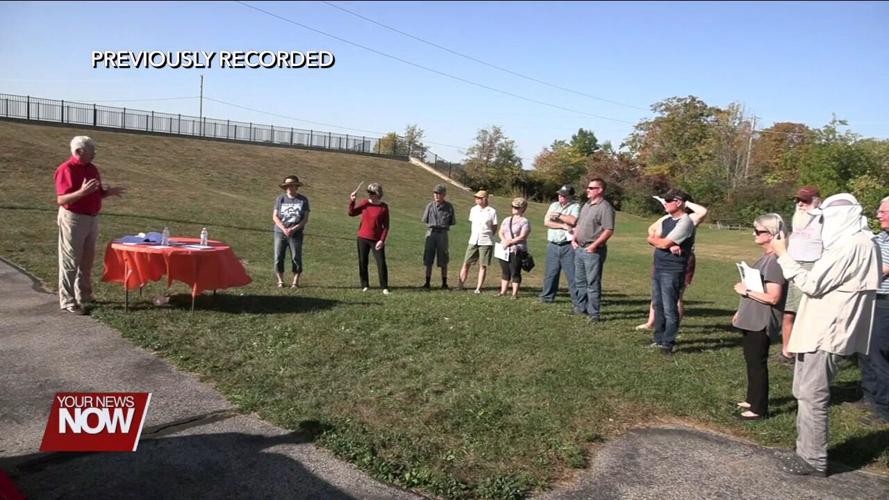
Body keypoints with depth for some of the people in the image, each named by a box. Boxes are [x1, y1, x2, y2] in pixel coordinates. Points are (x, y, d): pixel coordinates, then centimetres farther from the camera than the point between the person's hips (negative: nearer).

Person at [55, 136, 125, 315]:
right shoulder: (66, 170, -15)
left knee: (87, 261, 16)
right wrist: (82, 192, -35)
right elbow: (61, 199, -21)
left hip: (92, 218, 8)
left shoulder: (92, 169, 9)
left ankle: (84, 297, 29)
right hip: (73, 219, -8)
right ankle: (68, 302, 5)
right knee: (70, 262, -1)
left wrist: (109, 192, -1)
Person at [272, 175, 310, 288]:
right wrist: (284, 229, -12)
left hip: (296, 234, -1)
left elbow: (305, 219, -1)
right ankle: (280, 281, 11)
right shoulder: (280, 199, 5)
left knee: (296, 258, -2)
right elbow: (275, 216, 2)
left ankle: (295, 281, 6)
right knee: (278, 257, 0)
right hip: (280, 232, 1)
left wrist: (293, 229, -13)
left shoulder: (303, 200, 2)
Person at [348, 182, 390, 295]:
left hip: (376, 240, -3)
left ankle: (384, 287, 3)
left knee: (381, 263, -5)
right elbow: (351, 213, 4)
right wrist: (352, 201, -9)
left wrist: (382, 240, -12)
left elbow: (386, 226, -4)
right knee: (362, 262, 7)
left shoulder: (384, 207, -5)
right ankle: (365, 285, 19)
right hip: (362, 238, 3)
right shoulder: (364, 203, 4)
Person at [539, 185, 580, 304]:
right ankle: (547, 297, 17)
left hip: (568, 246, -4)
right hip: (553, 245, 5)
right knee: (550, 272, 9)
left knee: (572, 273, -4)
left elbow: (573, 220, -19)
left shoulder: (575, 206, 0)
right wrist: (563, 226, -10)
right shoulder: (553, 205, 13)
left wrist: (558, 215, -6)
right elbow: (546, 222, 1)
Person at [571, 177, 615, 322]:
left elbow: (609, 231, -18)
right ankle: (580, 307, 29)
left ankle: (594, 313, 2)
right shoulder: (586, 205, 16)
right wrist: (574, 239, 9)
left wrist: (594, 245, -21)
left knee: (593, 283, -4)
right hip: (579, 249, 9)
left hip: (593, 250, -9)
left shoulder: (605, 207, -12)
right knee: (579, 281, 16)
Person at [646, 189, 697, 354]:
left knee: (669, 308, -5)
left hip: (672, 271, -9)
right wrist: (669, 245, -13)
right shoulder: (667, 220, 14)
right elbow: (651, 239, 5)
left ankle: (668, 343, 2)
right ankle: (659, 339, 23)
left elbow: (664, 244, -18)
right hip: (658, 268, 9)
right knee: (658, 305, 14)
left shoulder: (685, 222, -13)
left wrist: (654, 239, 3)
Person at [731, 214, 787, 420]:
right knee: (751, 360, 19)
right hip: (752, 319, 10)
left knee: (757, 363, -1)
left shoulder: (775, 261, -20)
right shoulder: (766, 257, 10)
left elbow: (773, 297, -25)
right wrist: (741, 311, 19)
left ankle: (759, 409, 10)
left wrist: (745, 291, -16)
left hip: (761, 323, -10)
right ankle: (752, 399, 33)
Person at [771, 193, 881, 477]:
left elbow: (812, 284, -19)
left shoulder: (850, 246, -19)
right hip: (821, 331, 11)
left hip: (823, 335, -11)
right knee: (805, 393, 18)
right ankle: (807, 451, 27)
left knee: (812, 397, -3)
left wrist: (783, 256, -13)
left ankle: (814, 461, 6)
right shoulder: (857, 244, 16)